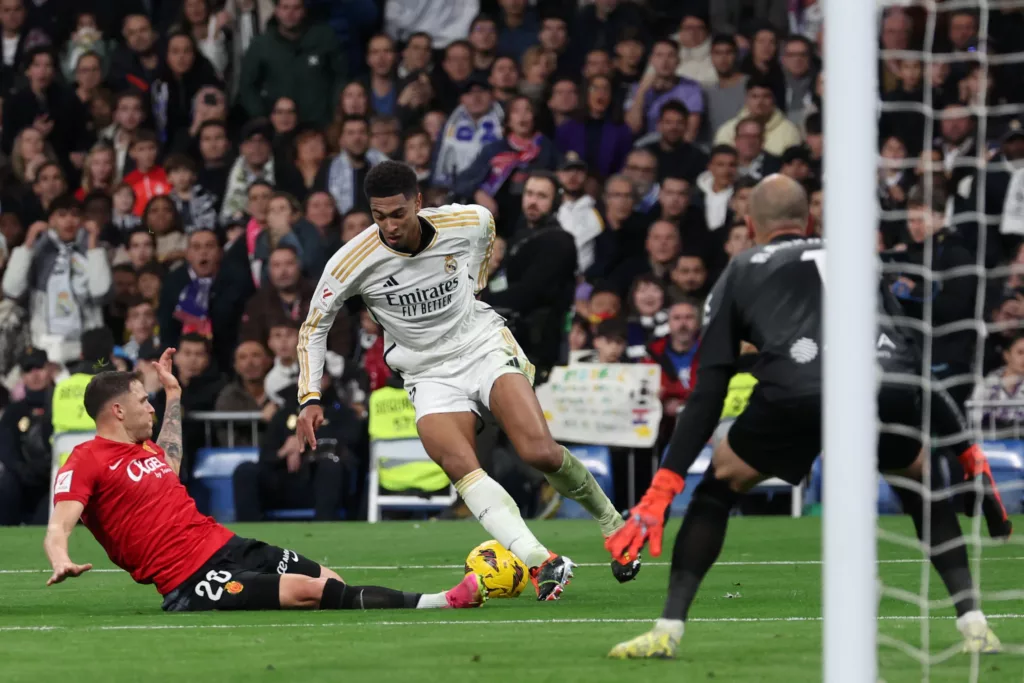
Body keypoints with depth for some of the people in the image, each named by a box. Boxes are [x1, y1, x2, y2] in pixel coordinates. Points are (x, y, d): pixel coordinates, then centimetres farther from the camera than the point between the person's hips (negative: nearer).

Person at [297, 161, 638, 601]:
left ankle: (613, 523, 6)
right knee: (461, 467, -28)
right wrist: (309, 399, -10)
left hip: (485, 346, 0)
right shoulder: (351, 263, -16)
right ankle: (541, 562, -35)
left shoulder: (468, 222, -12)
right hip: (430, 376, 0)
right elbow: (314, 327, -2)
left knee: (540, 452, -20)